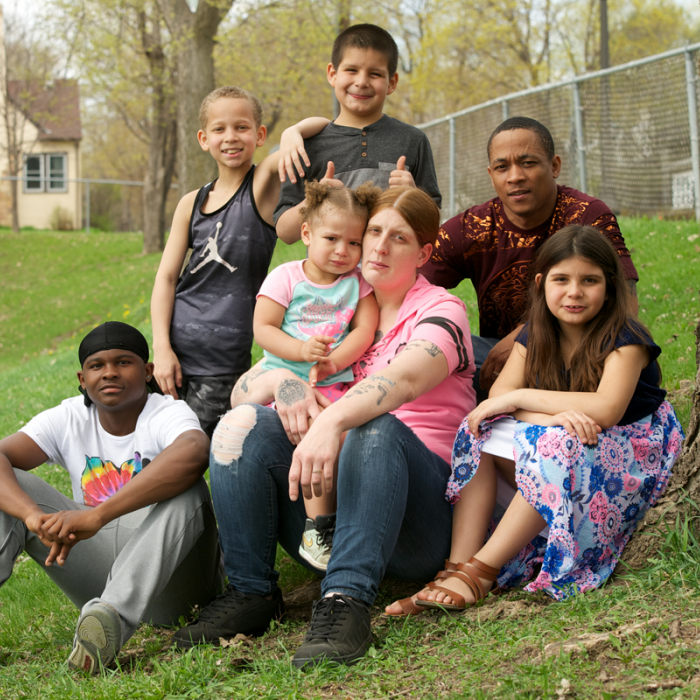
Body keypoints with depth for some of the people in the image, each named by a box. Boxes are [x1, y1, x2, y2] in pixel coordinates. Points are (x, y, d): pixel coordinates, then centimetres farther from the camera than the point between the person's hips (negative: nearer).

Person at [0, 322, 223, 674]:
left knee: (185, 489, -33)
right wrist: (33, 515, -37)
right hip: (98, 576, 4)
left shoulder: (169, 414, -14)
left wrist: (96, 516, -46)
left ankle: (111, 617, -48)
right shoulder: (68, 420, 1)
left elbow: (193, 453, -40)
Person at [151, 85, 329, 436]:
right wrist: (161, 348, -2)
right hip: (178, 347, 4)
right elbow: (166, 277, 7)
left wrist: (291, 133, -32)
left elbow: (324, 124, -11)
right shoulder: (192, 204, 7)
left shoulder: (263, 185, -4)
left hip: (225, 358, -4)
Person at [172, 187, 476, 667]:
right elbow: (240, 389, 9)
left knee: (376, 426, -34)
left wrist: (332, 422, -43)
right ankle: (251, 592, -18)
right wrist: (280, 380, -16)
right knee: (245, 424, -19)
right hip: (323, 510, 4)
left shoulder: (441, 311, 2)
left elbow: (404, 378, -23)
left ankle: (347, 600, -43)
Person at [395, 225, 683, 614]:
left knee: (559, 448, -36)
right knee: (481, 430, -17)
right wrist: (554, 414, -31)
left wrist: (521, 398, -24)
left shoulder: (624, 338, -13)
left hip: (626, 461, -5)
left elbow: (606, 409, -29)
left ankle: (479, 573, -35)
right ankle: (456, 567, -29)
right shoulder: (535, 336, 4)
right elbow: (499, 393, -10)